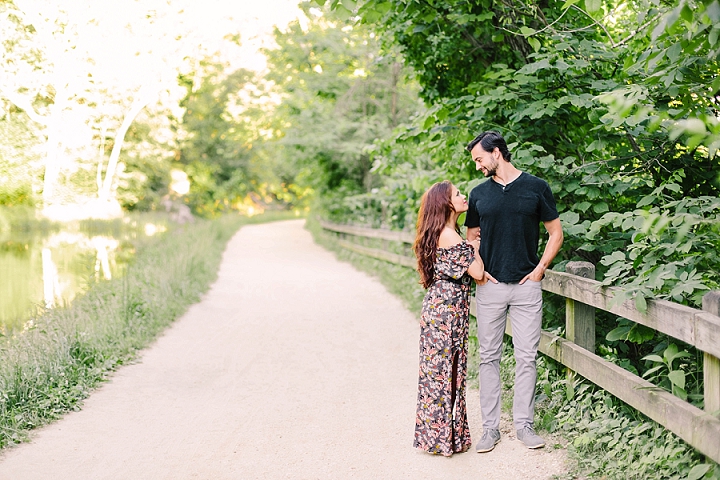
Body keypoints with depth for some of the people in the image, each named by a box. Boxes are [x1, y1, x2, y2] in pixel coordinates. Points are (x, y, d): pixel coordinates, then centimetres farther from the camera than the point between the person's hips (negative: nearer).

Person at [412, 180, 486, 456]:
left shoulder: (445, 232, 13)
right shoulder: (449, 235, -17)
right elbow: (477, 272, -17)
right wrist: (475, 249, -1)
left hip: (440, 307, 10)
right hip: (447, 310, -10)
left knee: (441, 369, 14)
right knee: (445, 371, -2)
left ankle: (436, 433, 23)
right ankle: (443, 436, 7)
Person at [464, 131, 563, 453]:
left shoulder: (536, 188, 2)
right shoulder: (479, 193, 9)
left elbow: (555, 233, 7)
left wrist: (540, 267, -3)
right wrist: (477, 269, 3)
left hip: (526, 285, -2)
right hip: (490, 286, 2)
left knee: (527, 357, 2)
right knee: (489, 357, 4)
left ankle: (524, 423, 13)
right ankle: (490, 427, 11)